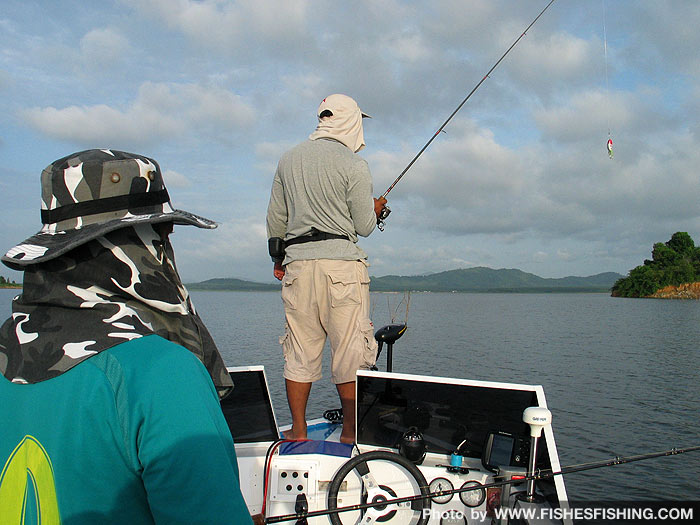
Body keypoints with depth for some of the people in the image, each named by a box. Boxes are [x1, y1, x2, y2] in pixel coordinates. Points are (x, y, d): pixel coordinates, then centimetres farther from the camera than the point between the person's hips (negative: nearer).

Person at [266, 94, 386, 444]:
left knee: (299, 351, 9)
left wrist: (279, 257, 29)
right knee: (350, 351, 2)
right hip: (340, 261, -5)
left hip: (297, 263, 6)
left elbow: (276, 217, 17)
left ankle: (298, 430, 16)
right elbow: (364, 226, -2)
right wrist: (376, 209, 19)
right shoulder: (354, 165, -4)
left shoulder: (289, 159, 13)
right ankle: (350, 431, 8)